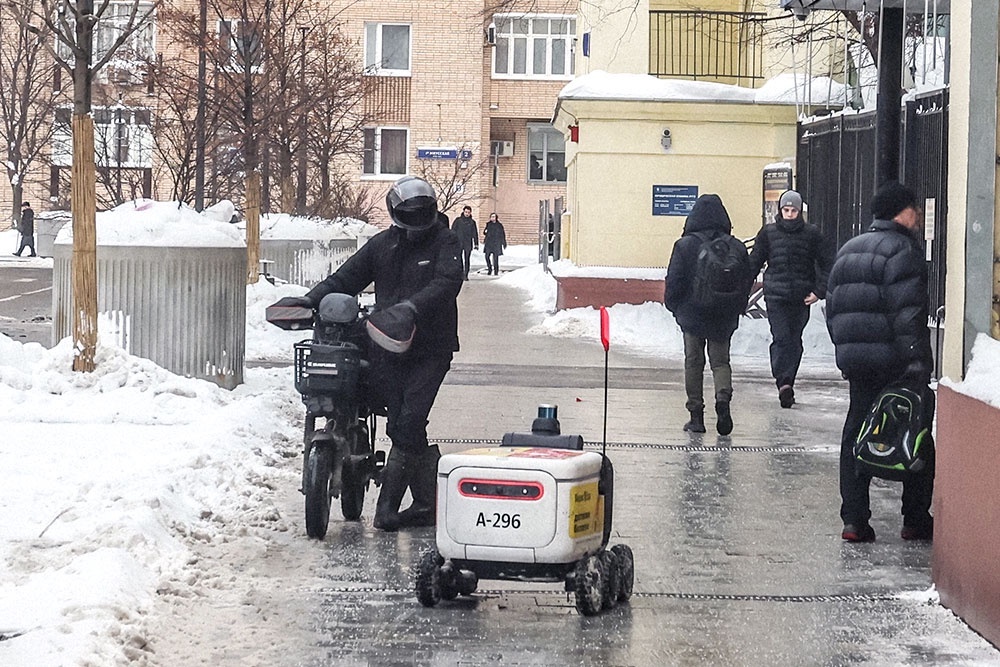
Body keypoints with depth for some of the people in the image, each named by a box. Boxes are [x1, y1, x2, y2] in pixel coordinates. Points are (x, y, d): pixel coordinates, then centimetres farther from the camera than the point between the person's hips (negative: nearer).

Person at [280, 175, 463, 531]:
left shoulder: (444, 242, -1)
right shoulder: (382, 244, 13)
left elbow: (447, 283, -17)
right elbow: (346, 278, 14)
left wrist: (413, 306, -33)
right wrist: (311, 300, -2)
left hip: (431, 346, -5)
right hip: (389, 347, 5)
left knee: (409, 422, -15)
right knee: (400, 427, 3)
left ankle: (388, 503, -8)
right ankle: (427, 502, 13)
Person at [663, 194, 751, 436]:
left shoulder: (684, 246, -9)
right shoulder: (736, 247, -2)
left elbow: (674, 280, -7)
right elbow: (746, 281, 3)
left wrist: (673, 306, 9)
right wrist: (737, 309, 15)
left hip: (692, 314, -2)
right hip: (724, 316, 2)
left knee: (693, 362, 8)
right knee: (720, 361, 11)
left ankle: (696, 414, 7)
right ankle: (723, 396, -15)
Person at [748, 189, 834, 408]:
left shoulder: (812, 233, 3)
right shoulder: (768, 232, 4)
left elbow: (827, 264, 5)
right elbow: (753, 262, 7)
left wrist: (819, 291, -5)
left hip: (802, 298, 1)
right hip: (775, 296, -1)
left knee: (794, 340, 5)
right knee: (781, 338, -14)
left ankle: (786, 384, 12)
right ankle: (784, 382, -23)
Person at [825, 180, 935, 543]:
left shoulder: (848, 250, 16)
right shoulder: (903, 248, -9)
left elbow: (833, 309, 18)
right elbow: (907, 311, -18)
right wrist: (916, 361, -19)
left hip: (854, 360, 7)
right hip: (892, 360, -7)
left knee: (856, 437, 9)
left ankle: (854, 520, 4)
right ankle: (916, 519, 8)